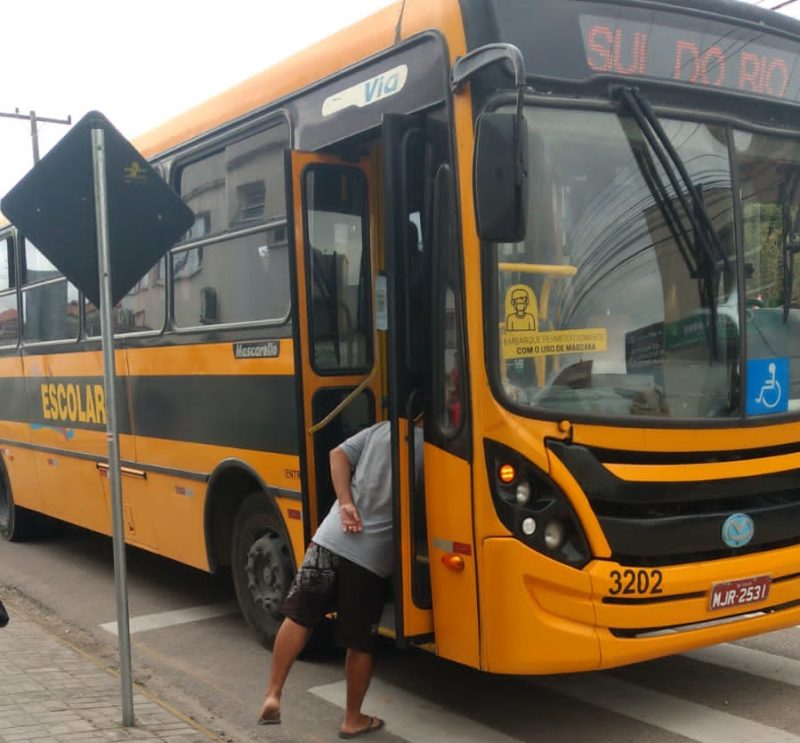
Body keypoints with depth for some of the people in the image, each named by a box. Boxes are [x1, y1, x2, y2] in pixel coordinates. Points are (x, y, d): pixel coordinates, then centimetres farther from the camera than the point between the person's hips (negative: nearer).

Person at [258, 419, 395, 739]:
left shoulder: (380, 429, 10)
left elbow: (338, 455, 3)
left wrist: (345, 503, -3)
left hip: (332, 537, 3)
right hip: (373, 557, -2)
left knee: (298, 616, 12)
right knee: (360, 642, 10)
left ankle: (272, 695, 5)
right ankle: (354, 719, 23)